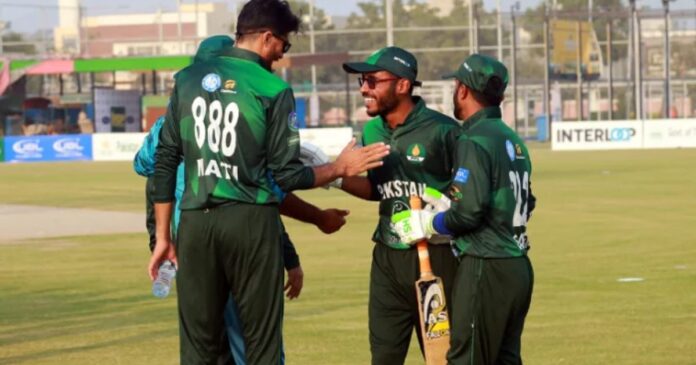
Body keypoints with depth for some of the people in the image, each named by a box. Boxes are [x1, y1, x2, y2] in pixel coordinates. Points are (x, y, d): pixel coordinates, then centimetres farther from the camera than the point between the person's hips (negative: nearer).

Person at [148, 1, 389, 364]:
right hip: (250, 223, -4)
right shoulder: (273, 89, -5)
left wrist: (162, 236, 12)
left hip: (195, 223, 4)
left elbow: (165, 161, 8)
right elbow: (287, 175, -5)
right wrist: (341, 168, 11)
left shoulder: (188, 79, 8)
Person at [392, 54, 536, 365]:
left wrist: (427, 224, -3)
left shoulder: (474, 141, -13)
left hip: (485, 269, -9)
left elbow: (470, 211, -20)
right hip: (518, 267, 9)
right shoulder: (513, 140, 14)